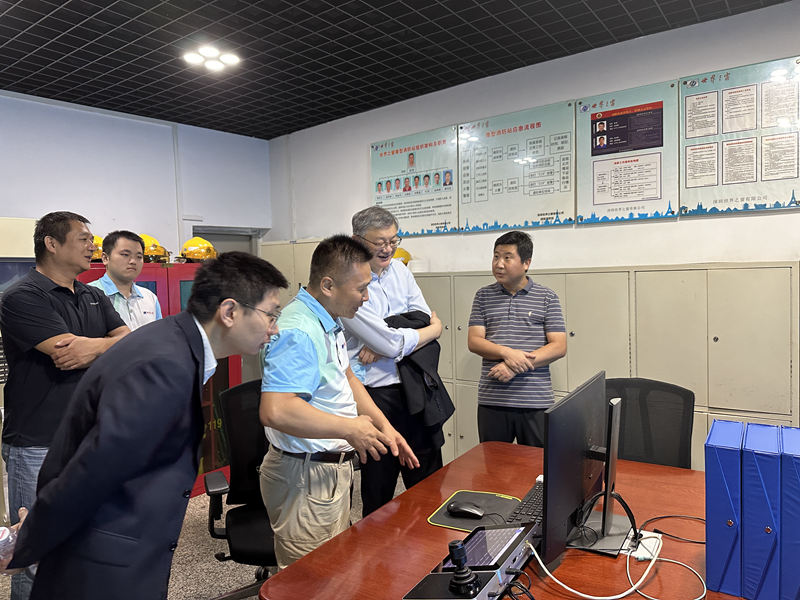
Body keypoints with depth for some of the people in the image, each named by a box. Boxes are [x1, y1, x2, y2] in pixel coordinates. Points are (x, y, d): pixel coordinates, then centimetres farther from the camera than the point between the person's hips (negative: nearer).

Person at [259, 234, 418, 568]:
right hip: (306, 477, -10)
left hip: (332, 466, 10)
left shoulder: (329, 322, 8)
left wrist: (383, 425, 7)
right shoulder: (300, 333, -26)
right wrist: (350, 428, -26)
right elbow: (275, 411, -36)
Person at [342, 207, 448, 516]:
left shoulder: (399, 269, 8)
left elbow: (425, 318, 2)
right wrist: (433, 329, -4)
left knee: (429, 483, 19)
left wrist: (384, 343, -14)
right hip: (378, 393, -6)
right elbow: (392, 343, -21)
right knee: (379, 490, 11)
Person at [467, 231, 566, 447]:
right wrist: (507, 353, -17)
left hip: (535, 402, -1)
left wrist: (514, 367, -13)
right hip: (491, 400, 2)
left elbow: (559, 347, -3)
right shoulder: (484, 296, 9)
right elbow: (473, 341, 2)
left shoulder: (547, 297, 4)